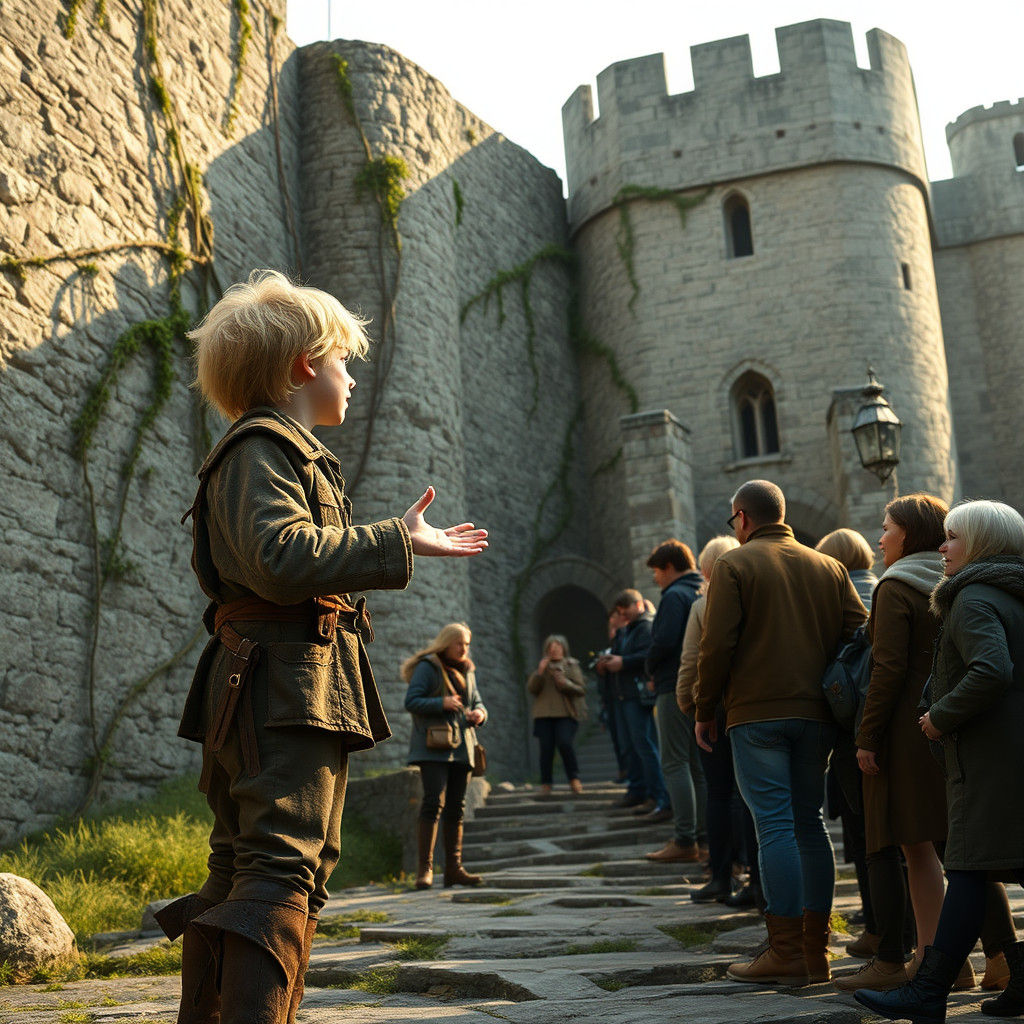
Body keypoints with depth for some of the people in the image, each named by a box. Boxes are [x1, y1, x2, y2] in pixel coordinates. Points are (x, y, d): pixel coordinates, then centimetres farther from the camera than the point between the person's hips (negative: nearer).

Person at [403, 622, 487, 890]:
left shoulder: (466, 671, 18)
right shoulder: (427, 667, -3)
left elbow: (477, 702, 22)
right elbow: (411, 702, -10)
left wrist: (479, 713, -2)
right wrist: (441, 703, -23)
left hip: (461, 747, 7)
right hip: (434, 747, -7)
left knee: (456, 807, 6)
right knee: (434, 802, -17)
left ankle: (454, 868, 10)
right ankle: (424, 868, -15)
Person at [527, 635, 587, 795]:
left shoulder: (572, 665, 10)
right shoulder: (542, 666, 17)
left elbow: (581, 689, 2)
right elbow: (531, 688, 7)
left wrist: (565, 683, -15)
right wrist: (539, 672, -8)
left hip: (566, 713, -2)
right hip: (544, 715, 2)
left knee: (565, 743, -20)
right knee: (546, 748, -6)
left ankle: (574, 778, -3)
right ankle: (545, 783, 5)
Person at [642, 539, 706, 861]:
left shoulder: (675, 596, -11)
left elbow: (664, 641, -21)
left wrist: (649, 669, -2)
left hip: (676, 688, -9)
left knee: (674, 763, -6)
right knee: (698, 764, 12)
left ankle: (684, 841, -8)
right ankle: (704, 837, 14)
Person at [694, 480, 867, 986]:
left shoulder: (733, 565, -1)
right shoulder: (829, 567, 13)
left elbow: (717, 645, -8)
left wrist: (704, 711, 1)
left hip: (756, 714, -5)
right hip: (816, 715, 5)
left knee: (774, 824, -4)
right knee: (810, 822, 10)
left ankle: (786, 952, -3)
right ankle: (816, 951, 14)